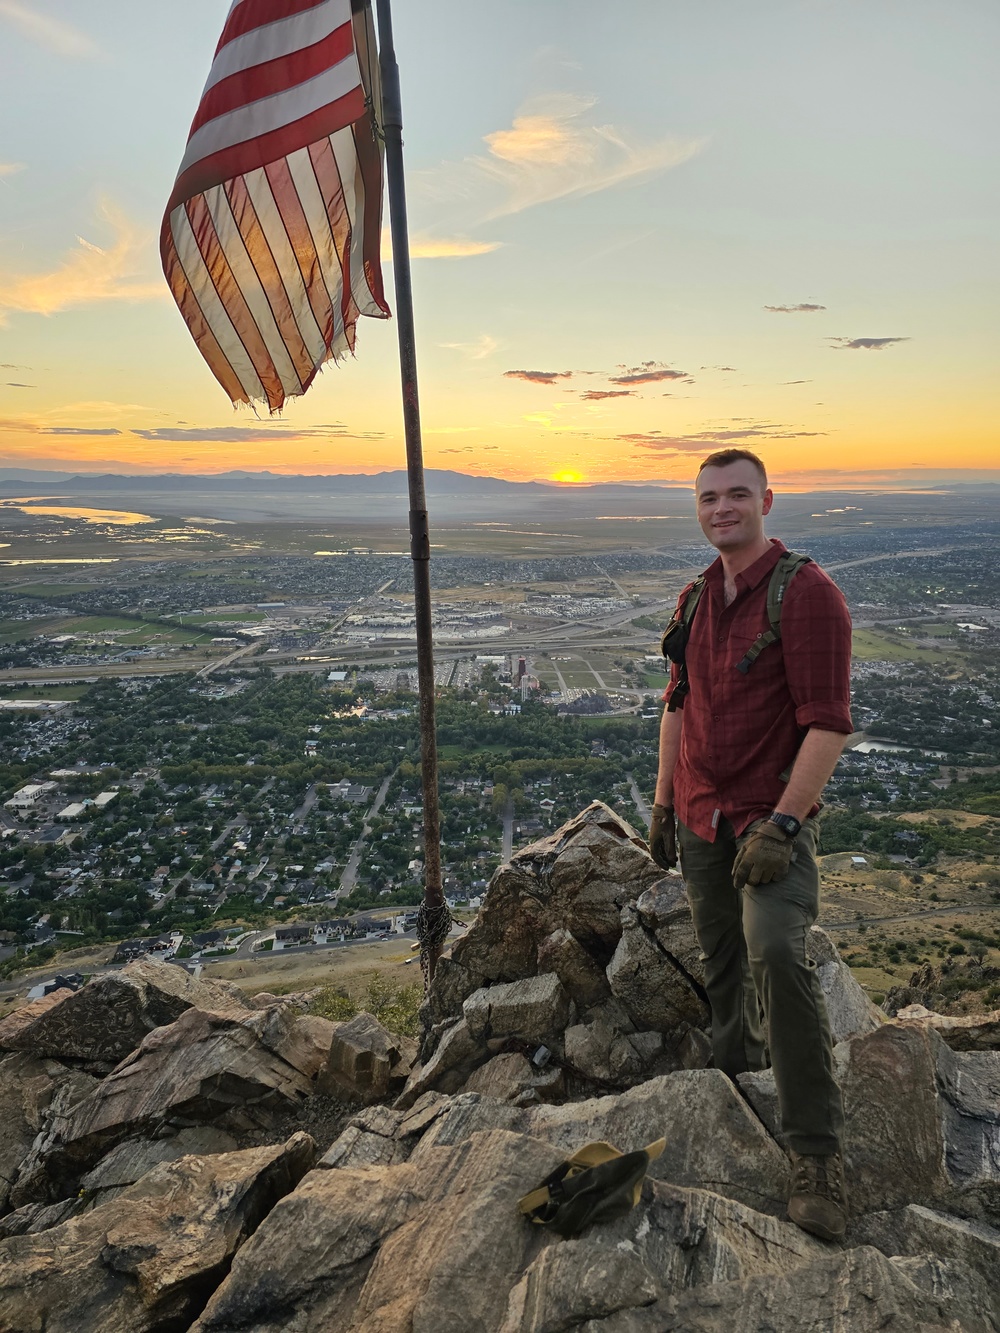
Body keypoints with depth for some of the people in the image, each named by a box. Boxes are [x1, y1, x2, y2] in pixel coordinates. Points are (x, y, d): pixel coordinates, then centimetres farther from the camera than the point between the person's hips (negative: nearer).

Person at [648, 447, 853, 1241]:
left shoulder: (807, 593, -12)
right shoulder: (695, 598, 9)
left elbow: (828, 722, -17)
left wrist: (782, 824, -22)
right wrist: (663, 803, 14)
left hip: (772, 818, -6)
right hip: (700, 817, 6)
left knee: (778, 954, -22)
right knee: (723, 965, 17)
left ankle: (817, 1151, -6)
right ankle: (734, 1076, 40)